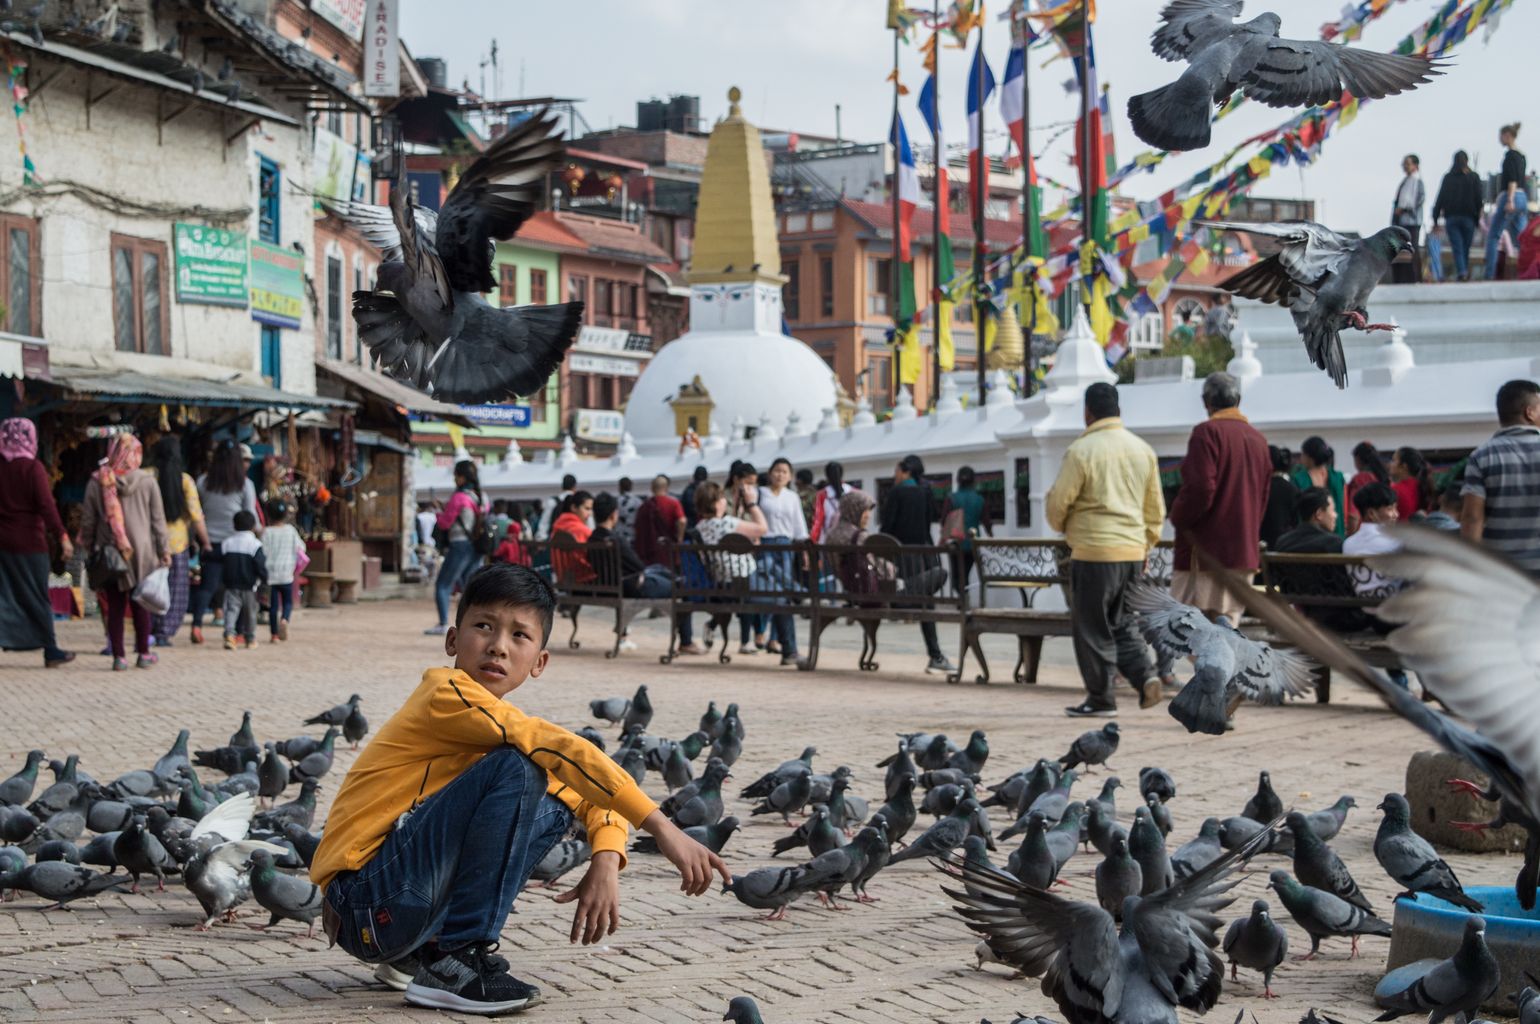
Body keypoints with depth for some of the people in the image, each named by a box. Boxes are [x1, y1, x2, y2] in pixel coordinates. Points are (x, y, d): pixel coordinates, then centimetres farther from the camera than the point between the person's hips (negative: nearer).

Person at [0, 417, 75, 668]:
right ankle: (51, 651, 12)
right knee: (37, 598, 5)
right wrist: (62, 536, -18)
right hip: (29, 541, -4)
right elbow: (46, 506, -16)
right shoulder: (32, 468, -9)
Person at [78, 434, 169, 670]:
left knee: (114, 607, 6)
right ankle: (144, 653, 16)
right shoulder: (147, 481, -5)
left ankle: (119, 656, 6)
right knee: (140, 605, 10)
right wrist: (164, 550, 6)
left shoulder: (97, 483, -2)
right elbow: (158, 519, -2)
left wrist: (89, 549, 13)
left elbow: (87, 522, 2)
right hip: (142, 552, 0)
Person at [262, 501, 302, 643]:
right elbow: (300, 547, 5)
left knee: (273, 605, 5)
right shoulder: (291, 530, 2)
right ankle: (284, 619, -18)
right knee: (288, 601, 13)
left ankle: (274, 634, 3)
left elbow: (263, 552, -9)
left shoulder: (267, 532, -5)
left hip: (270, 574, -1)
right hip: (286, 574, 1)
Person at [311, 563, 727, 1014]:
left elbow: (593, 800, 14)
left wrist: (606, 862, -8)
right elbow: (558, 748, -23)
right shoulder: (446, 693, -11)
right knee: (517, 770, -20)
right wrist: (662, 828, -26)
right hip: (368, 905, -9)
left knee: (554, 805, 9)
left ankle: (417, 954, 8)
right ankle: (455, 964, -17)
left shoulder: (500, 723, 15)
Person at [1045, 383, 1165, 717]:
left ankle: (1100, 699, 8)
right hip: (1133, 551, 6)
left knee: (1093, 628, 4)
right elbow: (1156, 507, 14)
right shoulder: (1143, 450, 9)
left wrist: (1061, 525, 13)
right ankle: (1145, 674, -2)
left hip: (1093, 551, -6)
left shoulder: (1081, 450, -10)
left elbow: (1058, 501, -8)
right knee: (1122, 622, 18)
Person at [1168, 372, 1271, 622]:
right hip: (1245, 552, 7)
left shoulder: (1207, 432, -10)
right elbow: (1263, 496, 19)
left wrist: (1177, 517, -2)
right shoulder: (1258, 438, 14)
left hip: (1206, 548, -7)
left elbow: (1200, 489, -18)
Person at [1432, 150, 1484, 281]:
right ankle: (1466, 272, 8)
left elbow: (1440, 198, 2)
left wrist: (1435, 219, 5)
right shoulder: (1474, 177, 2)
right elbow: (1478, 199, 0)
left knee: (1457, 247, -5)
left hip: (1451, 217, 0)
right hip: (1468, 217, 0)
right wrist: (1477, 218, 6)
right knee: (1466, 248, 9)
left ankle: (1461, 272, -20)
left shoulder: (1448, 178, 3)